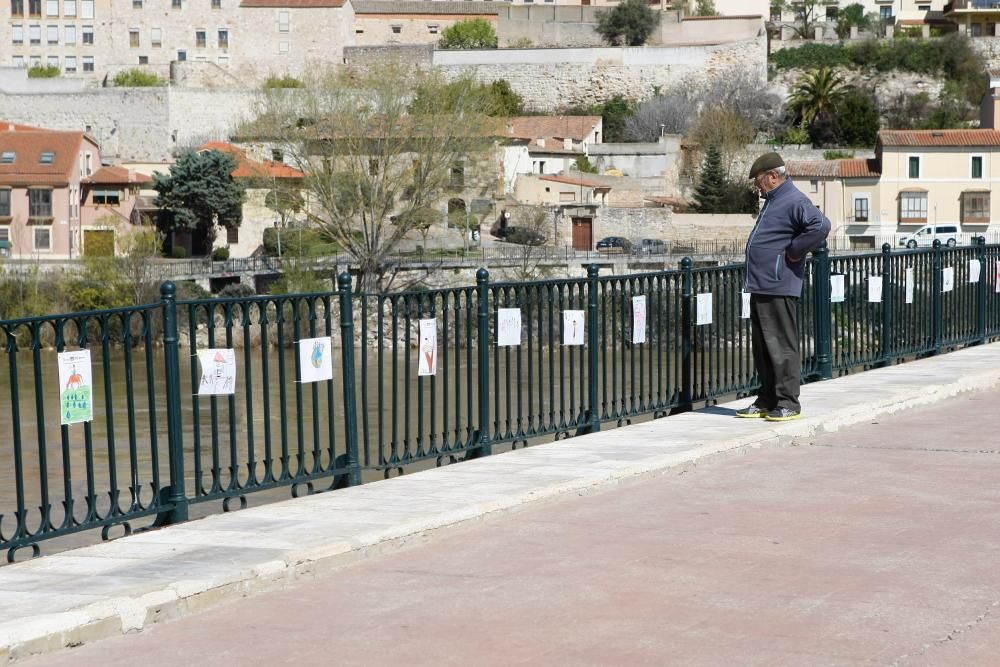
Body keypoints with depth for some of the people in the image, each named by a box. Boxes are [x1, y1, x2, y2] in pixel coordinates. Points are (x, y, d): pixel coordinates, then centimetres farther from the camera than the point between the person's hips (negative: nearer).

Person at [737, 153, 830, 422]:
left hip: (778, 288, -11)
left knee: (782, 346, -6)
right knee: (762, 348, 14)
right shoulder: (772, 201, 20)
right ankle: (767, 402, 21)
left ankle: (788, 404, -2)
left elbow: (821, 225, -28)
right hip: (761, 286, 11)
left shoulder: (794, 202, -13)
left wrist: (794, 252, -20)